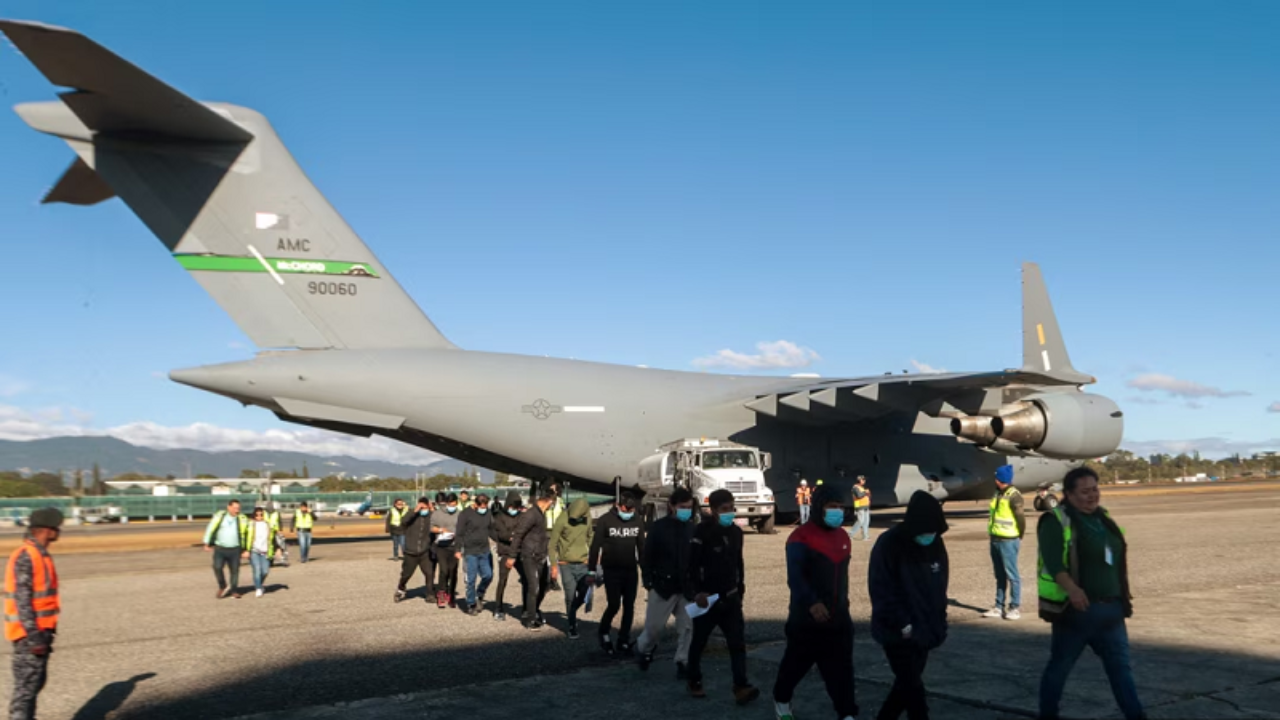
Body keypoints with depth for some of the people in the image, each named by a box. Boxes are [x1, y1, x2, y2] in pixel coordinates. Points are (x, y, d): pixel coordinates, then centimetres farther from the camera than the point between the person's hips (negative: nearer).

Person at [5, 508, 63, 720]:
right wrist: (33, 637, -23)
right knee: (27, 684, -5)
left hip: (40, 631, 10)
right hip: (29, 634, -10)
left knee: (36, 681, 17)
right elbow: (22, 601, -21)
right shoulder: (25, 557, -18)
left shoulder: (41, 555, 12)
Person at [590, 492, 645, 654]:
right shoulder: (605, 520, -8)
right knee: (614, 605, -6)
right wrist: (593, 570, -6)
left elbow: (641, 547, 12)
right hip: (611, 571, -4)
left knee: (629, 607, 5)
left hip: (631, 571, 4)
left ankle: (623, 641, 16)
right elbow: (596, 546, -5)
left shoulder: (637, 522, 4)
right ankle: (603, 633, 20)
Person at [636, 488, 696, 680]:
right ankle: (644, 649, 35)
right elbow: (647, 558, -3)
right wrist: (648, 583, -7)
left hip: (687, 588, 3)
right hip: (663, 587, -3)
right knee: (655, 625, 7)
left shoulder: (693, 529, 2)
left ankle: (683, 663, 14)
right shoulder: (659, 528, -7)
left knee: (687, 627, 2)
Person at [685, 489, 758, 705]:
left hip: (730, 598, 5)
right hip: (707, 598, -5)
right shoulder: (702, 533, -15)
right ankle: (695, 682, 28)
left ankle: (741, 687, -9)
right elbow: (690, 566, -18)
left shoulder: (736, 532, 5)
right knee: (699, 643, 11)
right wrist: (695, 593, -28)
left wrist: (740, 589, 17)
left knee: (738, 642, -6)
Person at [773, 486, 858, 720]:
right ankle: (781, 700, 32)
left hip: (838, 616, 6)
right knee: (796, 663, 10)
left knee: (841, 668, 3)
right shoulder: (801, 537, -15)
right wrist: (812, 603, -36)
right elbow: (795, 576, -25)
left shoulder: (842, 537, 10)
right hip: (806, 617, -6)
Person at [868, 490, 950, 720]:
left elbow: (939, 587, 11)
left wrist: (939, 624, 5)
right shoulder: (889, 544, -18)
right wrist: (902, 624, -18)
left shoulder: (936, 544, 1)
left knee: (907, 684, 15)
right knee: (913, 688, -4)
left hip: (925, 630, 6)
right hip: (898, 633, -6)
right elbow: (882, 591, -18)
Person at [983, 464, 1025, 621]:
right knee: (1000, 576, 13)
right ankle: (999, 607, 19)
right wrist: (992, 532, 12)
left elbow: (1021, 518, -13)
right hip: (995, 539, 8)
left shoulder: (1014, 496, -14)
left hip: (1008, 541, -8)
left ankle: (1016, 608, 5)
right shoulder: (998, 494, 12)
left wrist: (1019, 536, 0)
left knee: (1012, 575, -2)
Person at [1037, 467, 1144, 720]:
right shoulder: (1056, 521, -11)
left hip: (1110, 608, 7)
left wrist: (1124, 595, 23)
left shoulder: (1102, 517, 13)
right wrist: (1071, 589, -38)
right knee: (1060, 666, 6)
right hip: (1077, 608, -7)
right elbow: (1053, 562, -24)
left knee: (1120, 665, 9)